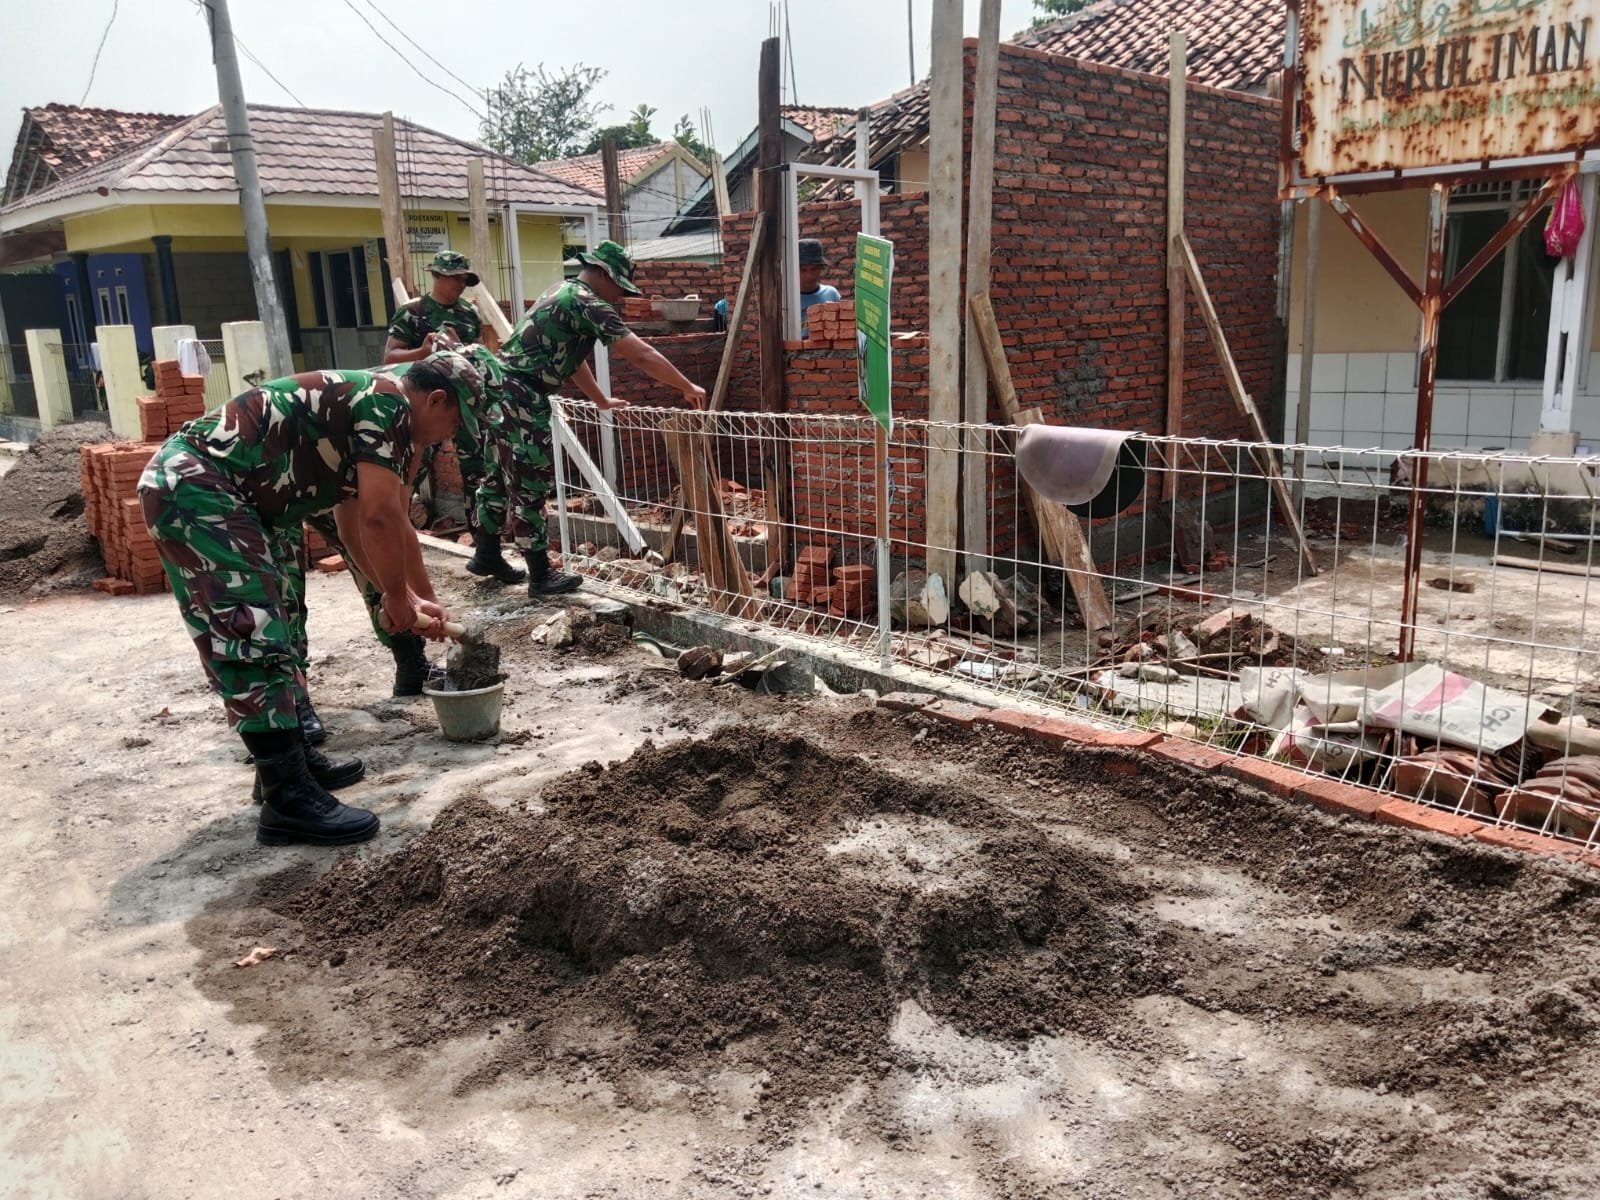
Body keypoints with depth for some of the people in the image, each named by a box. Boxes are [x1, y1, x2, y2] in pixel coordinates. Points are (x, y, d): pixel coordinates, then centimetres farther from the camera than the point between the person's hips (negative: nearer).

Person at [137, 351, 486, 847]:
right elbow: (379, 515, -18)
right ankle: (288, 803, -8)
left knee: (273, 626, 17)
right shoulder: (387, 402, -9)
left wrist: (422, 602, 32)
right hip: (194, 487, -11)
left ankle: (295, 760, 28)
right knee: (255, 639, -11)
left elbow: (355, 527, 29)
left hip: (190, 486, 11)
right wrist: (398, 598, -3)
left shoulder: (363, 411, 21)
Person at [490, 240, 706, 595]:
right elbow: (642, 355, -16)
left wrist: (602, 400, 31)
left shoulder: (564, 294, 18)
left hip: (501, 392, 10)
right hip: (519, 398, -10)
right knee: (530, 487, -3)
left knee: (502, 477, 19)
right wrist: (688, 388, -8)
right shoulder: (586, 303, -13)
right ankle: (541, 576, 6)